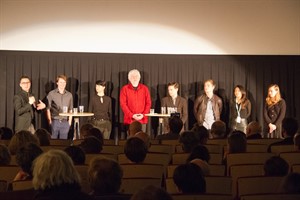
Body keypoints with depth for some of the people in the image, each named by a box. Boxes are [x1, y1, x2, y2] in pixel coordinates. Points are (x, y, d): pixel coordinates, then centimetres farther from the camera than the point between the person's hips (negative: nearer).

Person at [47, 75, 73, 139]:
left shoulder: (69, 95, 9)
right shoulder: (51, 94, 1)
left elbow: (70, 109, 13)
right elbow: (48, 109, 1)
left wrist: (69, 121, 6)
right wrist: (50, 121, -5)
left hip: (65, 122, 2)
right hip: (55, 121, -2)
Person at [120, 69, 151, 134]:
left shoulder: (144, 88, 10)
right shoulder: (125, 89, 4)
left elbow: (148, 103, 8)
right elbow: (123, 104, -2)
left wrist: (143, 115, -7)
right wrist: (132, 115, -11)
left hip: (142, 119, 1)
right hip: (129, 119, -1)